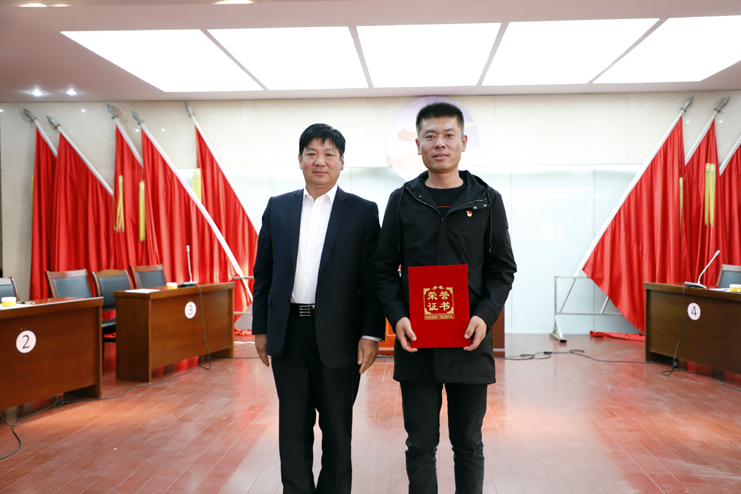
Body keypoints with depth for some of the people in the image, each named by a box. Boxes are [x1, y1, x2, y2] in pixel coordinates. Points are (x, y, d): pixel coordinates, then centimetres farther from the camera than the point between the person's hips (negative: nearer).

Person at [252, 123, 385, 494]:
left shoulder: (363, 212, -1)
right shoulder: (277, 207, 8)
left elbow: (372, 279, -4)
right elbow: (263, 273, 9)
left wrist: (371, 334, -10)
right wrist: (261, 328, 7)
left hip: (337, 335, -2)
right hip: (289, 333, 3)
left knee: (337, 428, 11)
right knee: (293, 427, 14)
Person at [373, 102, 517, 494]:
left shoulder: (487, 201, 5)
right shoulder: (402, 201, 5)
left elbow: (503, 268, 5)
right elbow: (384, 268, 5)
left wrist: (486, 315, -11)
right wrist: (397, 316, -11)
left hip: (470, 342, 0)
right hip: (415, 342, 0)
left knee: (468, 444, 11)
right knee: (421, 445, 9)